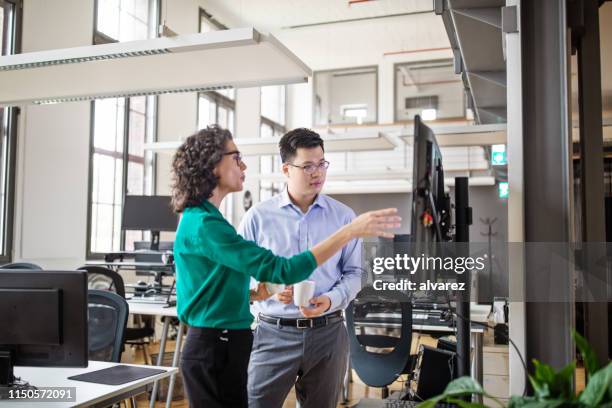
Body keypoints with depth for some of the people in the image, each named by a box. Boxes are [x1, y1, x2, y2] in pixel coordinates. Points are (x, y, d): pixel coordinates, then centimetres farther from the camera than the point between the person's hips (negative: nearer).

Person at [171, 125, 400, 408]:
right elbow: (281, 269, -27)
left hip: (221, 344, 10)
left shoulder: (202, 218, 11)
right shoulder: (204, 224, -21)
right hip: (216, 349, -10)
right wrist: (351, 230, -26)